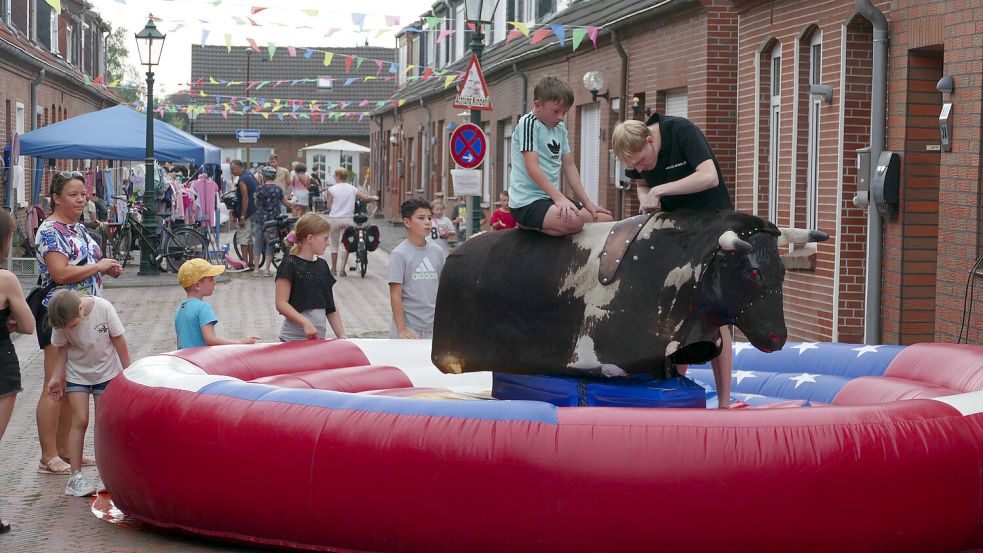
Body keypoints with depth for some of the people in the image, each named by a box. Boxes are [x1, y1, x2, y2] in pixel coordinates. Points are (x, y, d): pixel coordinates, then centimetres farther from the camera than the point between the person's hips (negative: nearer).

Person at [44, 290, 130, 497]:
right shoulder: (61, 322, -19)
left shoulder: (103, 308, -26)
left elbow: (118, 339, -14)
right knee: (80, 420, -7)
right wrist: (57, 377, -6)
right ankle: (76, 476, -5)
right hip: (77, 374, 1)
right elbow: (63, 348, -3)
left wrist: (127, 370, -6)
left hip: (106, 372, -1)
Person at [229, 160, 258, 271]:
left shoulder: (242, 180, -18)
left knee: (242, 239, -5)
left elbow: (245, 199, -22)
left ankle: (245, 263, -7)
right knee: (250, 238, 14)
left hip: (246, 213, -10)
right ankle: (251, 263, 16)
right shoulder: (250, 175, 12)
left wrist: (242, 217, -21)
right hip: (254, 211, 10)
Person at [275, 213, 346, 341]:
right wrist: (305, 322, -24)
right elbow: (281, 304, -13)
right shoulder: (290, 265, -7)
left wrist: (342, 336, 7)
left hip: (319, 338, 6)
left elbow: (331, 308, 14)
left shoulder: (322, 265, 12)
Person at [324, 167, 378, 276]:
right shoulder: (352, 189, 1)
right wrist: (374, 198, 23)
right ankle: (342, 269, 5)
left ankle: (333, 269, 19)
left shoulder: (332, 189, -6)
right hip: (348, 219, 2)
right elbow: (365, 197, 3)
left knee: (334, 245, 10)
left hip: (334, 219, -2)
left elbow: (328, 206, -5)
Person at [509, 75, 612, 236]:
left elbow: (569, 166, 18)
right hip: (527, 203, -9)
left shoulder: (560, 129, 17)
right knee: (574, 220, -34)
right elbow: (532, 167, -18)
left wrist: (587, 202, 9)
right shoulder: (528, 123, -9)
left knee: (605, 218, 4)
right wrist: (559, 198, -24)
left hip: (551, 199, 9)